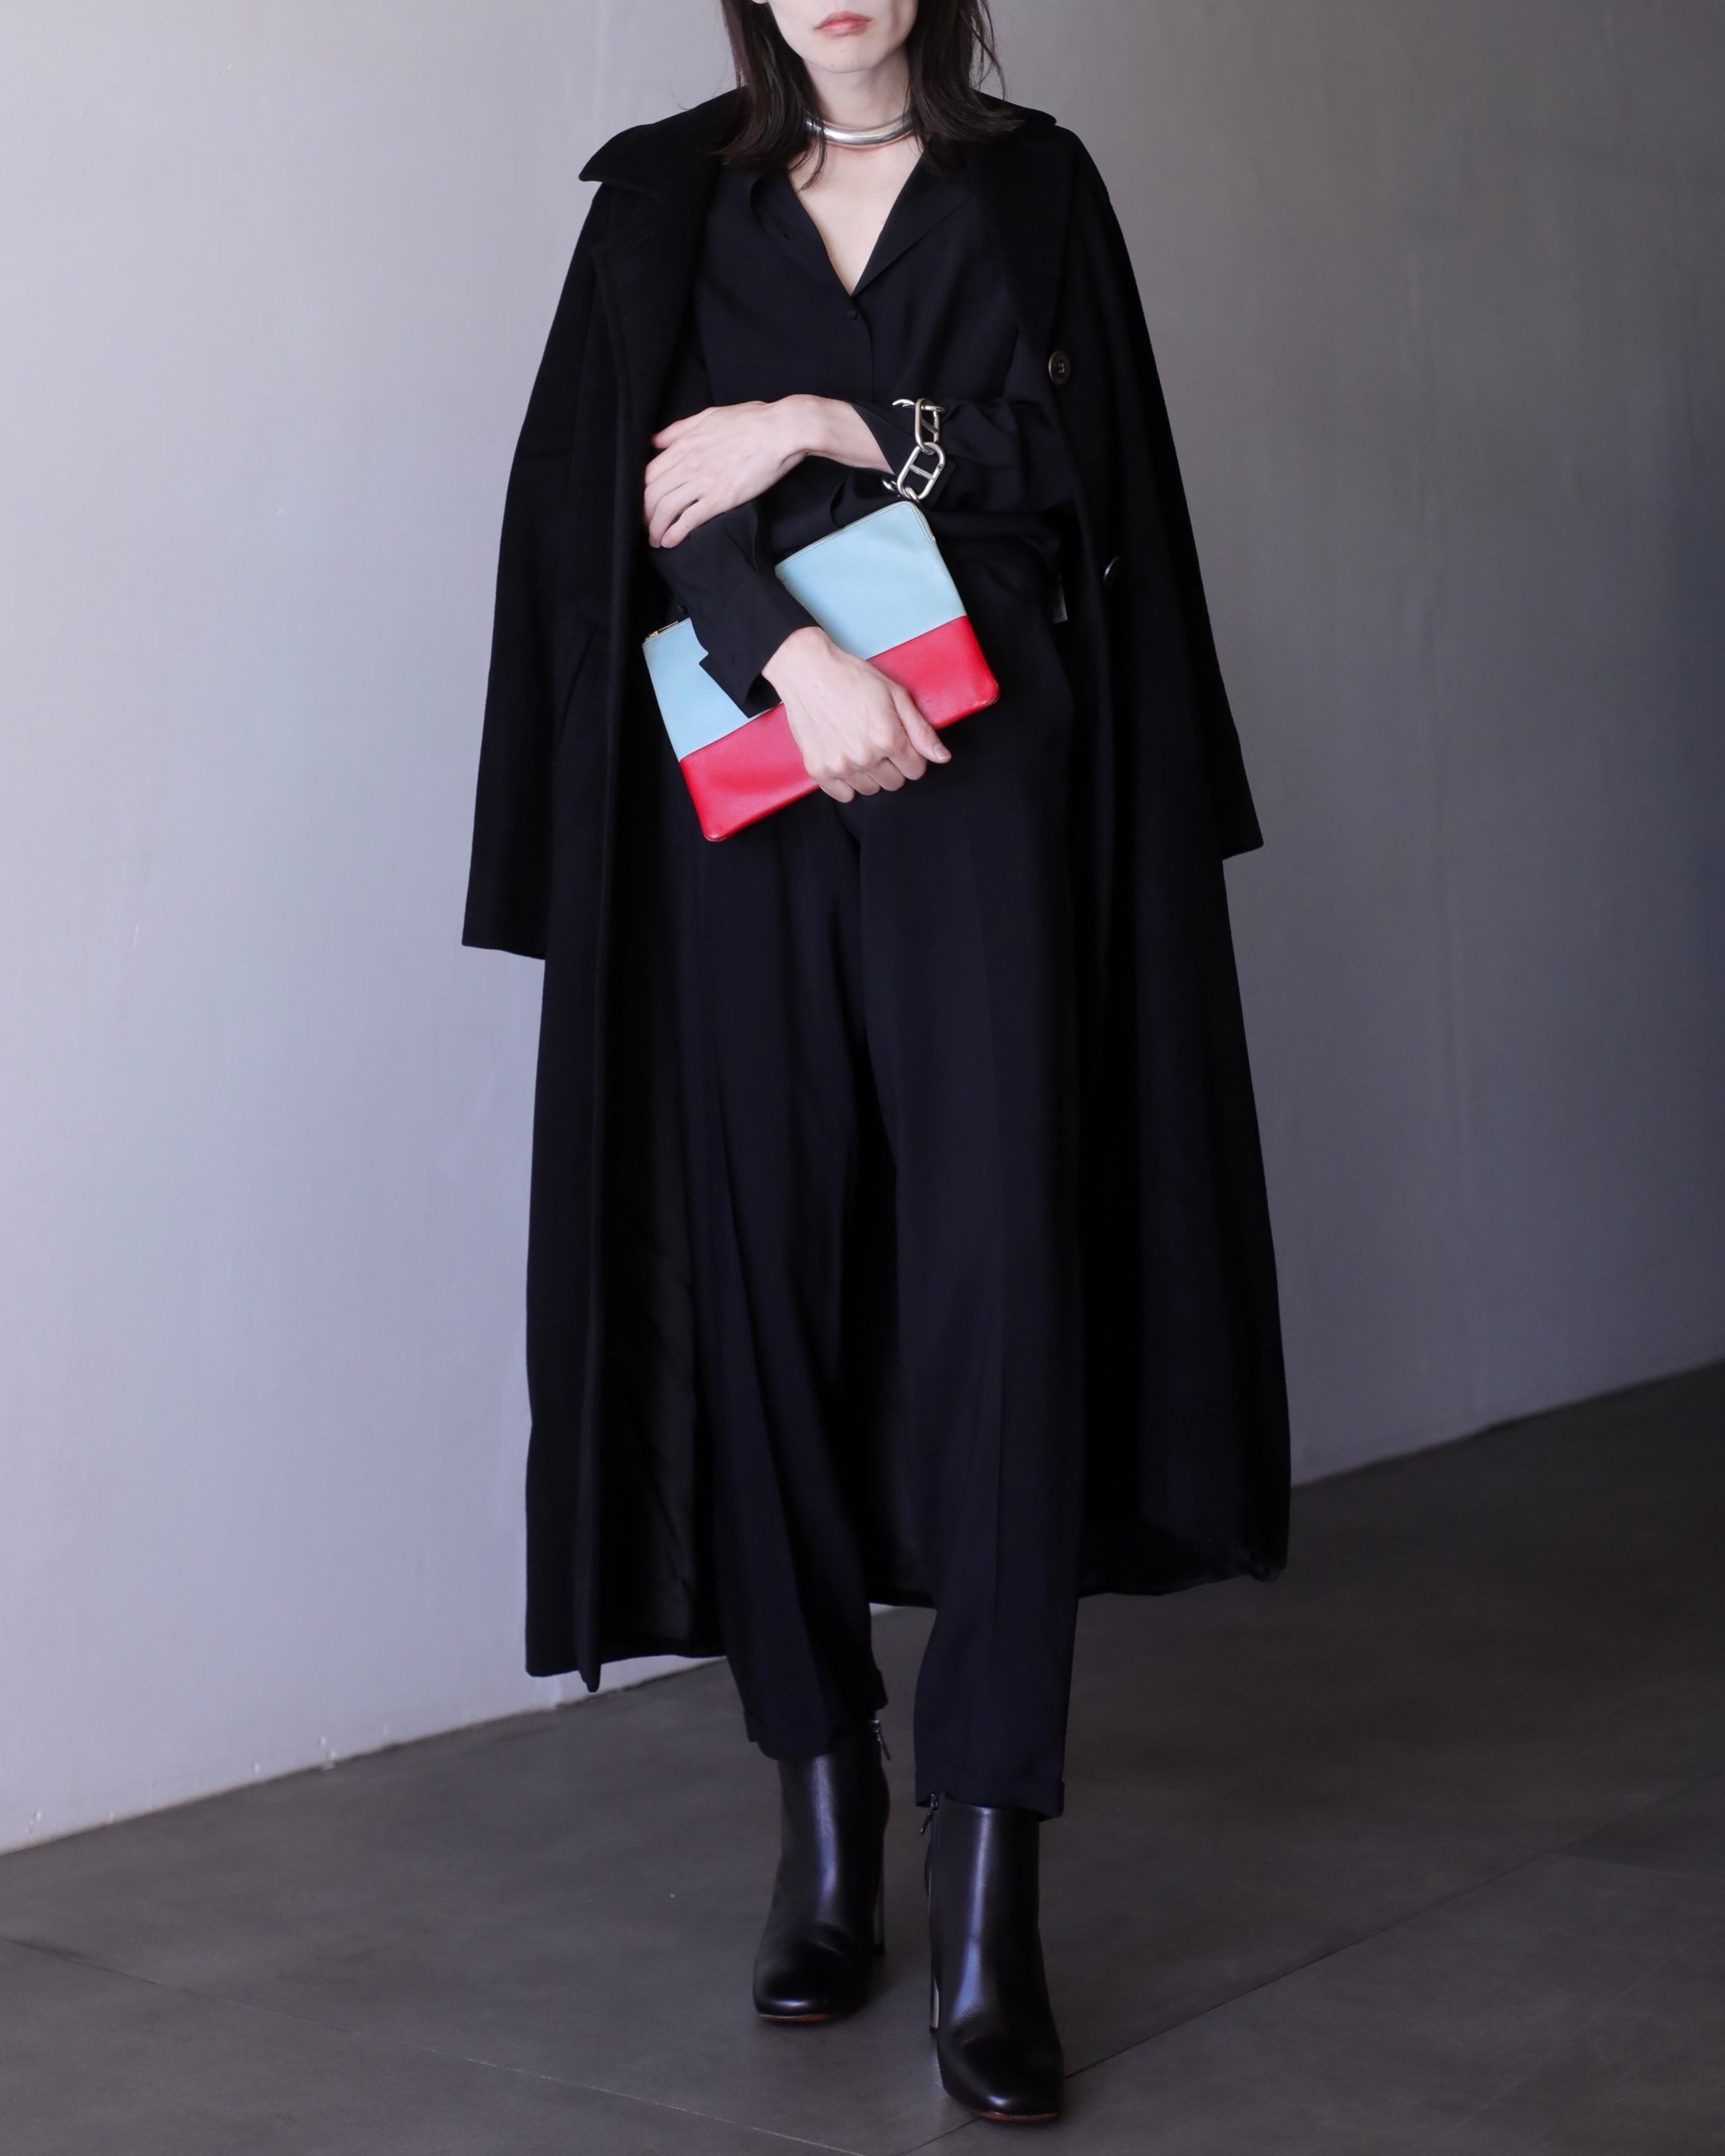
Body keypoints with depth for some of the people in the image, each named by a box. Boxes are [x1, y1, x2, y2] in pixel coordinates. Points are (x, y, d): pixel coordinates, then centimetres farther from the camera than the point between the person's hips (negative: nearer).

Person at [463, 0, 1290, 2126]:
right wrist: (794, 654, -16)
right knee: (771, 1268, 0)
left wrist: (828, 425, -7)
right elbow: (630, 471, -1)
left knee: (1006, 1279, -10)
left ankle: (988, 1892, -9)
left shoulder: (1035, 181, 14)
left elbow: (1078, 460, 2)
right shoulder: (669, 193, 13)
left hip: (984, 773, -1)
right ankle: (822, 1809, 13)